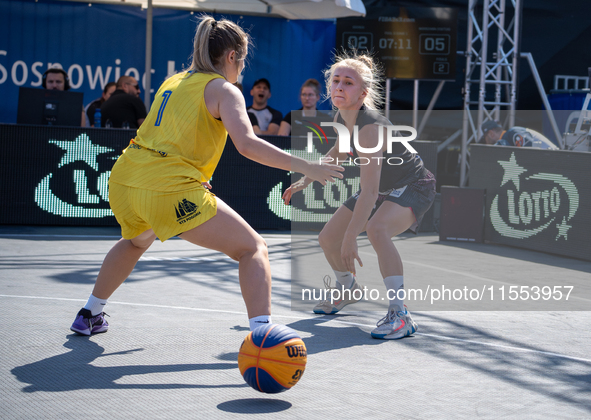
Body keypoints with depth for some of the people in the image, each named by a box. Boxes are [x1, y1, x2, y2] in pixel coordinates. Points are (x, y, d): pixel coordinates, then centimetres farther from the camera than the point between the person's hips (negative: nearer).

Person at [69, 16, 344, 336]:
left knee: (136, 240, 40)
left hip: (122, 180, 8)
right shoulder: (223, 90, 0)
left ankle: (89, 315, 47)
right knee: (253, 249, -2)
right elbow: (247, 144, -16)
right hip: (170, 192, -8)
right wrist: (305, 167, -13)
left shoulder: (172, 82, 21)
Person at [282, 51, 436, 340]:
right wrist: (306, 180, 11)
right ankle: (347, 289, 43)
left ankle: (400, 315, -36)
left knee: (376, 229, -38)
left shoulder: (370, 127, -35)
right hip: (383, 188, 9)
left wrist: (351, 237, -42)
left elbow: (370, 191, -40)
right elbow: (340, 152, 15)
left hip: (413, 187, -9)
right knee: (328, 239, 11)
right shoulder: (341, 118, -9)